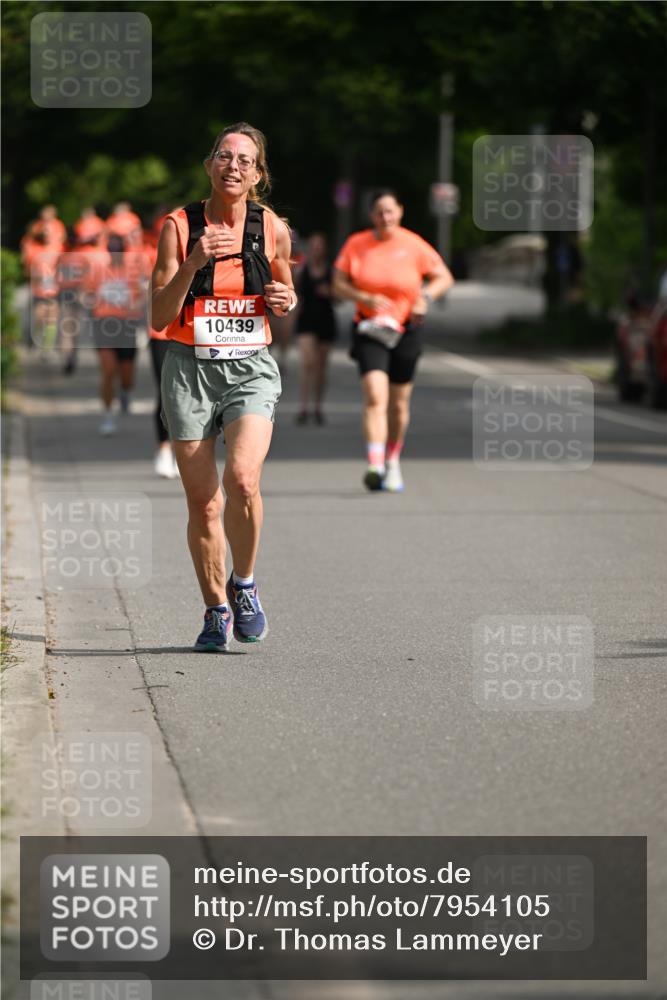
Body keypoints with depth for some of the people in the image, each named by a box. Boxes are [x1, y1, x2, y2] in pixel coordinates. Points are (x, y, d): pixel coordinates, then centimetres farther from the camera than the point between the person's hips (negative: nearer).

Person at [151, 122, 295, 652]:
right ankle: (217, 610, 20)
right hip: (191, 369, 0)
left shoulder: (272, 228, 2)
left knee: (242, 478, -23)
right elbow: (160, 317, -8)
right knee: (203, 503, 1)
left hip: (251, 368, 0)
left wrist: (285, 301, -4)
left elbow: (285, 291, 20)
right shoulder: (180, 226, -3)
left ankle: (244, 584, 1)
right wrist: (193, 263, -22)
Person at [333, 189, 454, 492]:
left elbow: (444, 277, 7)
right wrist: (366, 299, -15)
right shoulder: (356, 245, 0)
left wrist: (425, 296, -13)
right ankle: (375, 467, -27)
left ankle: (393, 462, 31)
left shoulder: (413, 245, -1)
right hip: (370, 330, -1)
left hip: (404, 331, 1)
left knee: (399, 404, 9)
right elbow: (339, 285, 3)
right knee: (375, 397, -19)